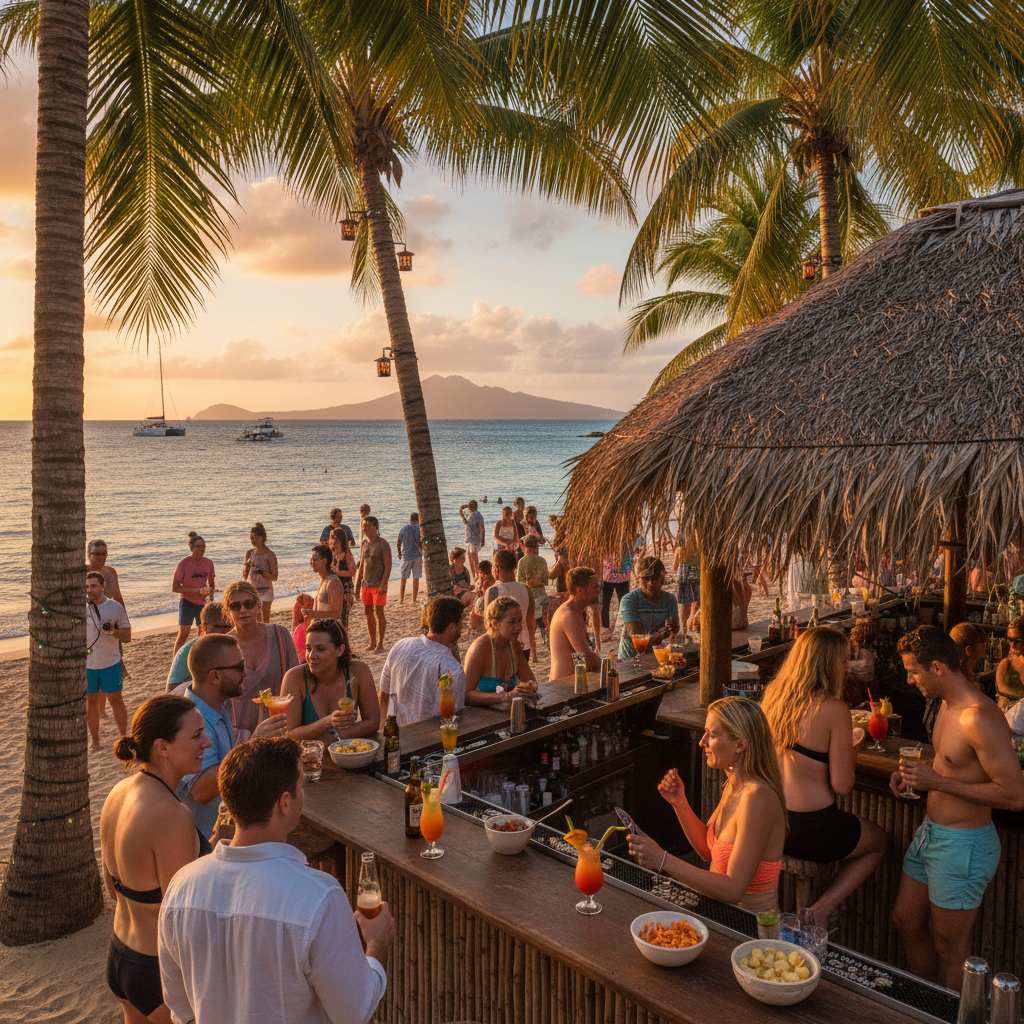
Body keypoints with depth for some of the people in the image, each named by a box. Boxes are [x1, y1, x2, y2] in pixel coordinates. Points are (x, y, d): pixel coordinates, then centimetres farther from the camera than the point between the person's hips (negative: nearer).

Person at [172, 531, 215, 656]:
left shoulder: (209, 563, 1)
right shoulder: (183, 564, -12)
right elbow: (174, 588, -11)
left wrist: (211, 591, -6)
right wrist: (195, 590, -20)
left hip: (202, 603, 5)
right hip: (187, 602, -5)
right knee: (183, 634, -12)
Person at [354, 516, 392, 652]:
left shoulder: (383, 544, -8)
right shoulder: (364, 544, 11)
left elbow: (388, 566, -11)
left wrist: (383, 585, -19)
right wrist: (357, 584, 11)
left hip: (378, 585, -6)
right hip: (365, 585, 6)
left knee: (379, 613, -4)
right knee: (368, 613, 9)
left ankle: (380, 644, 4)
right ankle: (372, 643, 18)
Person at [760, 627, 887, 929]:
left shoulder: (772, 694, 0)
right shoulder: (834, 711, -20)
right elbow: (842, 785, -16)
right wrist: (850, 757, 4)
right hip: (812, 829, -6)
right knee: (878, 843, 25)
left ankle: (817, 910, 24)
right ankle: (821, 910, 11)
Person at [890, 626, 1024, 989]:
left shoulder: (979, 718, -27)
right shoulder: (948, 705, 4)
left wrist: (938, 782, -25)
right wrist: (916, 776, 3)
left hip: (963, 844, -10)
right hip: (931, 832, 10)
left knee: (948, 949, 8)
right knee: (906, 921, 21)